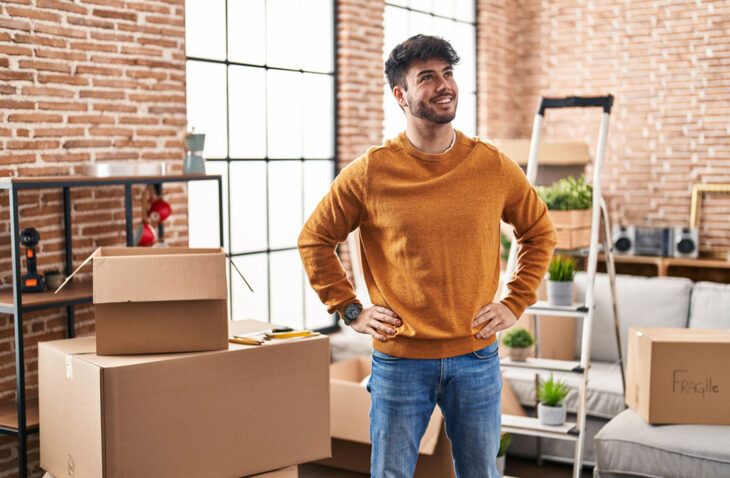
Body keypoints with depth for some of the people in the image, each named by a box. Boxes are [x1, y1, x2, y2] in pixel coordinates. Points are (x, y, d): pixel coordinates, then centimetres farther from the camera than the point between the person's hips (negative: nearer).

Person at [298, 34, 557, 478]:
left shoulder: (494, 167, -2)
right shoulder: (370, 172, -7)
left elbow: (541, 233, 13)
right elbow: (314, 239, 5)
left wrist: (515, 303, 5)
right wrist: (351, 310, -1)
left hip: (477, 359, 2)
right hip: (400, 359, -1)